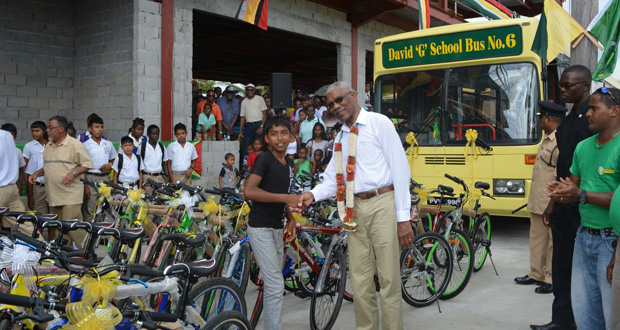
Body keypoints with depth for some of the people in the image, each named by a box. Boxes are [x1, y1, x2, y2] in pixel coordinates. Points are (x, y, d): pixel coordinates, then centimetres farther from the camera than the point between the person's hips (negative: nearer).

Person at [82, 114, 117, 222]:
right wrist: (85, 186, -10)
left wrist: (110, 165, -2)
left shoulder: (108, 144, 11)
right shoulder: (86, 145, -1)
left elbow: (114, 160, 23)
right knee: (90, 211, -5)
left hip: (105, 178, 4)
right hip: (91, 178, -4)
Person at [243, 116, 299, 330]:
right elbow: (249, 191, -24)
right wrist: (285, 197, -26)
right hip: (261, 228, -8)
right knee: (276, 286, -11)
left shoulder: (289, 164, 11)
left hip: (277, 228, 8)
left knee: (273, 285, 14)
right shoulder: (264, 159, -12)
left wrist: (291, 218, 6)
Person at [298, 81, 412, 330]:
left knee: (388, 279, 0)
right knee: (360, 281, 11)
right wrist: (313, 195, -8)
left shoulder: (379, 123, -3)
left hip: (383, 204, -6)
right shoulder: (341, 136, 16)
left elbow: (400, 169, -8)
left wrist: (403, 218, -12)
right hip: (355, 209, 6)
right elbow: (333, 179, 14)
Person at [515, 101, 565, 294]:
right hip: (537, 202, 10)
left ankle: (552, 280, 10)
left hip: (551, 204, -10)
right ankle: (536, 274, 29)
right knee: (537, 238, 17)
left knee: (553, 241, 1)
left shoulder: (561, 142, -17)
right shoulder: (547, 140, 15)